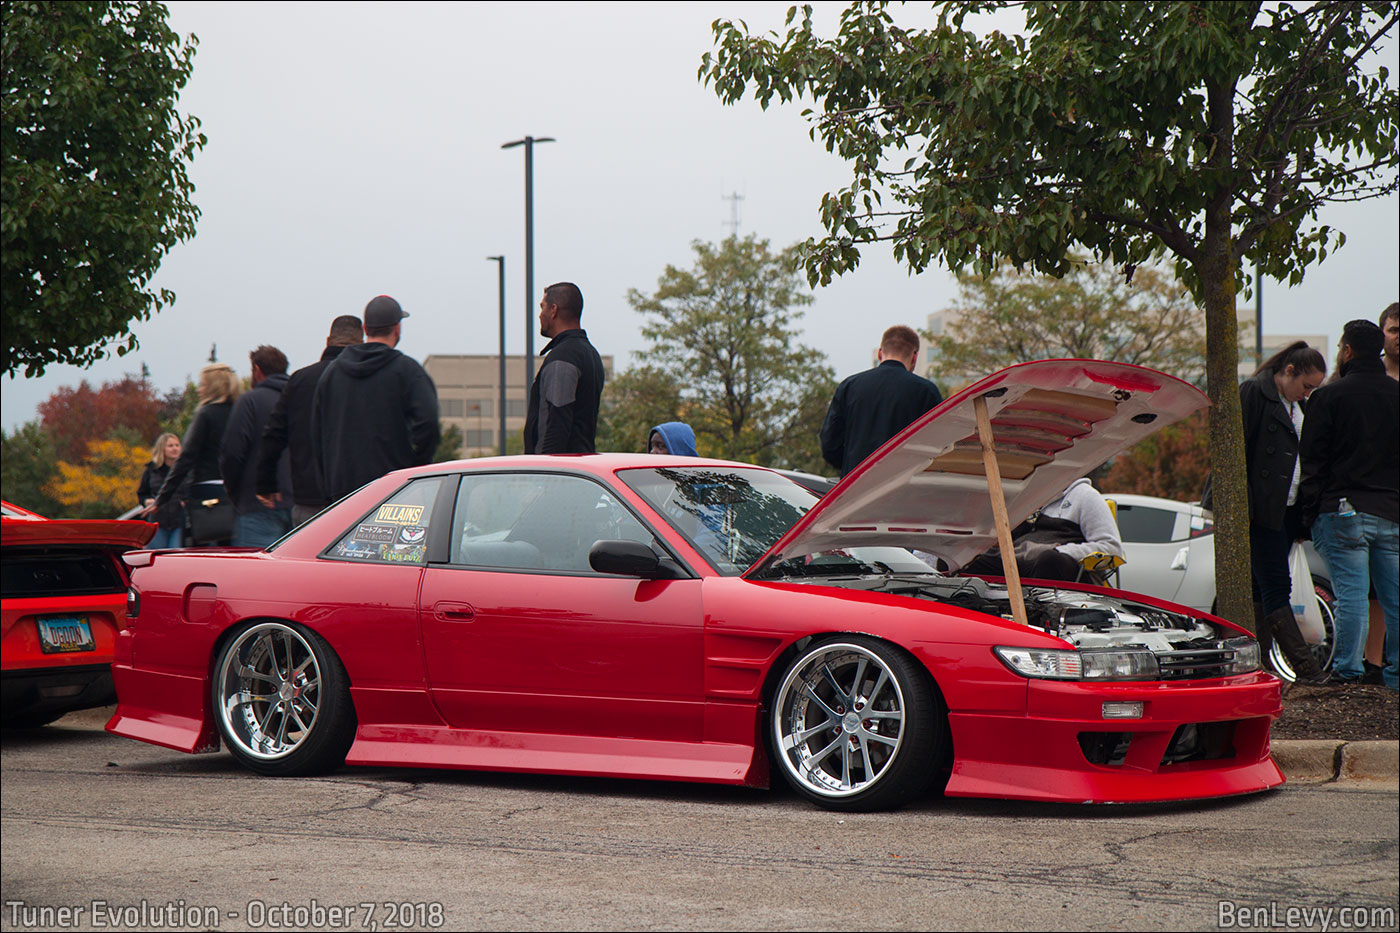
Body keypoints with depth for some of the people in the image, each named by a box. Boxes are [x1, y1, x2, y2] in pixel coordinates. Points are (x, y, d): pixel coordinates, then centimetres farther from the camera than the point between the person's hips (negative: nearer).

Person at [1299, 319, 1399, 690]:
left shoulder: (1329, 396, -5)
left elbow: (1312, 461, -5)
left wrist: (1309, 513, 0)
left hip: (1344, 510, -4)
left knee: (1351, 595, -5)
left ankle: (1347, 673, -5)